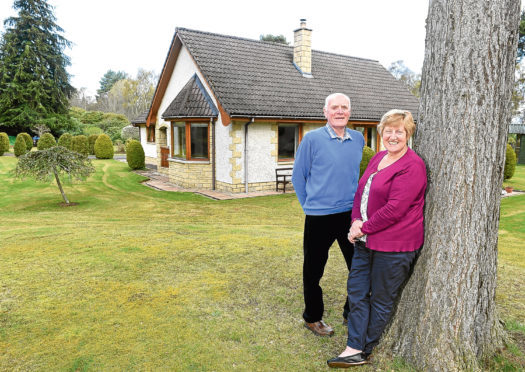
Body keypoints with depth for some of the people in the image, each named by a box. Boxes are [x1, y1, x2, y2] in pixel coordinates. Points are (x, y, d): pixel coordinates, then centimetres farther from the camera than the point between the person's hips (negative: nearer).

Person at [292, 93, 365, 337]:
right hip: (319, 216, -4)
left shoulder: (358, 139, 7)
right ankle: (312, 318, 29)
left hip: (350, 214, 4)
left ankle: (352, 313, 35)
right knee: (313, 270, 9)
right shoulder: (312, 139, -7)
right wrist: (310, 205, 3)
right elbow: (298, 176, 0)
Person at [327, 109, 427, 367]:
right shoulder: (378, 158, 11)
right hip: (367, 241, 9)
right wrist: (356, 220, -3)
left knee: (381, 300, 9)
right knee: (356, 291, 11)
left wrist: (364, 228, -15)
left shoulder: (412, 166, -16)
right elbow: (361, 191, 13)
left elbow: (395, 208, -22)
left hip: (393, 245, -8)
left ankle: (366, 350, 26)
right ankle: (354, 348, 21)